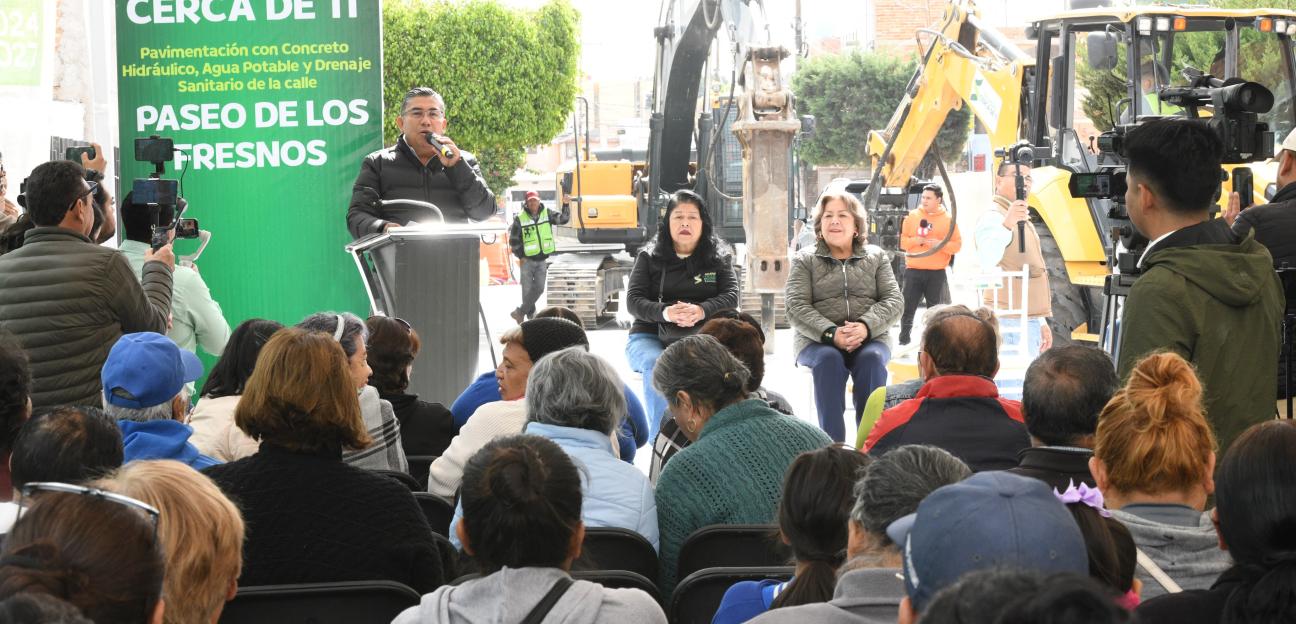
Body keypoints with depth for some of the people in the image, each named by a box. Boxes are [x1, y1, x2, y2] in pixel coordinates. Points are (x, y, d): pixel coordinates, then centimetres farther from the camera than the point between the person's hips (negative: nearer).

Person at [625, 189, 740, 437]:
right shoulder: (649, 257, 11)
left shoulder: (719, 257, 13)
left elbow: (731, 296, 0)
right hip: (650, 336, 0)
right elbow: (633, 300, 0)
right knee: (656, 364, -36)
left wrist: (701, 311, -23)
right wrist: (664, 312, -23)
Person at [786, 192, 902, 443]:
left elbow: (894, 300, 5)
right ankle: (832, 445, -39)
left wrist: (866, 326, -17)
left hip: (870, 339, 1)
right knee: (828, 359, -34)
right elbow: (796, 307, -2)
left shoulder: (876, 257, 15)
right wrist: (831, 333, -20)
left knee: (871, 358, -33)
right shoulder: (805, 260, 10)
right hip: (817, 341, -1)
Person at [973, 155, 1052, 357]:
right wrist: (1006, 225, -45)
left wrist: (1041, 321, 26)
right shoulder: (993, 217, -9)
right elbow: (986, 262, -30)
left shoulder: (1023, 220, 23)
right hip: (1010, 324, -9)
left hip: (1028, 321, 9)